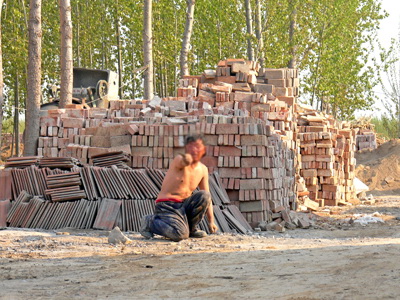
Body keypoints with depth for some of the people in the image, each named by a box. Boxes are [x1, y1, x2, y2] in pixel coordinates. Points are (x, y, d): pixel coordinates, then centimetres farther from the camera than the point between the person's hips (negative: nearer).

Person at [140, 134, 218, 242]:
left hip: (184, 205, 6)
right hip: (167, 205, -6)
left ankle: (191, 228, 1)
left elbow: (206, 197, 13)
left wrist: (211, 221, 10)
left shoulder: (202, 170, 9)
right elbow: (185, 161, -39)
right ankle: (150, 222, -1)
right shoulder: (179, 160, -11)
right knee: (180, 235, -30)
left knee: (204, 195, -19)